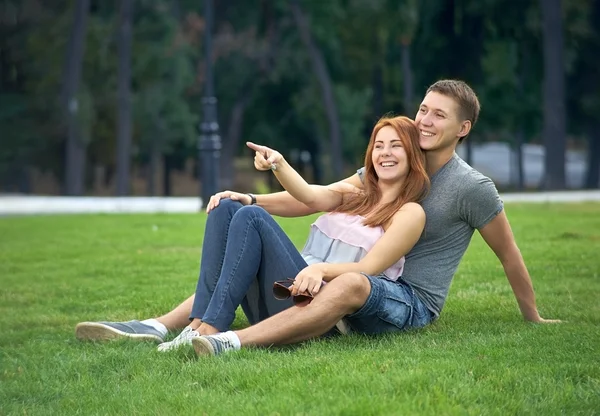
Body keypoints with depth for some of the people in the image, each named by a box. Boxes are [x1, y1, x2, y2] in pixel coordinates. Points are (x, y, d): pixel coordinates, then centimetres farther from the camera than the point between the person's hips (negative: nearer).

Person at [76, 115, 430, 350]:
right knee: (226, 207, -10)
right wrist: (279, 164, -14)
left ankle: (210, 330, -33)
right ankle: (199, 323, -25)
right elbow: (311, 196, 4)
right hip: (285, 294, 7)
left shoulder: (410, 213, 7)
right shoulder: (353, 195, 26)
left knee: (251, 218, -24)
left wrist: (322, 268, -24)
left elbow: (368, 269, -6)